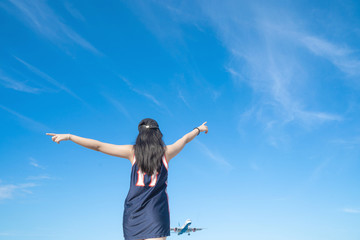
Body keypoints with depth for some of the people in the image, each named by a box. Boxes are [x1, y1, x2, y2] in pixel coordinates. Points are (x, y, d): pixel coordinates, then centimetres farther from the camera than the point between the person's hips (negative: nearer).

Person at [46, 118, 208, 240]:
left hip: (133, 210, 2)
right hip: (156, 212, -2)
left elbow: (99, 146, 3)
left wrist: (69, 136, 9)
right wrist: (199, 129, 42)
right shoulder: (166, 152, 3)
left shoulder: (133, 152, 4)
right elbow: (185, 139, 23)